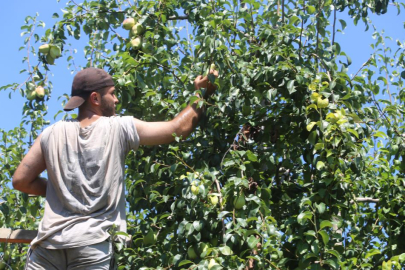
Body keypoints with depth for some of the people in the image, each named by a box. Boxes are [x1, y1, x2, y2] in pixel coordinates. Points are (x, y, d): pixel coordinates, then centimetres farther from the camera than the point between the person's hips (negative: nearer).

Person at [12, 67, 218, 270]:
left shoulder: (52, 134, 6)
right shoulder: (119, 128, 0)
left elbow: (20, 181, 8)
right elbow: (179, 128, 5)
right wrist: (203, 94, 17)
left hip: (49, 242, 2)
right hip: (92, 246, -2)